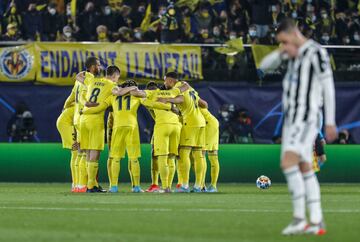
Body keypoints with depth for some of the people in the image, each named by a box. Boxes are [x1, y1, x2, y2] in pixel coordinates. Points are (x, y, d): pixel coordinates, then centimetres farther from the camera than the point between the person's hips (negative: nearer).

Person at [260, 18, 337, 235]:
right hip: (292, 118, 9)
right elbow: (265, 65, 16)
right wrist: (282, 52, -4)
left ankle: (299, 217, -20)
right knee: (305, 168, 6)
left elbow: (328, 87, -11)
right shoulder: (294, 53, 14)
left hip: (307, 118, -9)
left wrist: (330, 122, -13)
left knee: (288, 162, -20)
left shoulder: (316, 52, -11)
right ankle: (317, 222, 6)